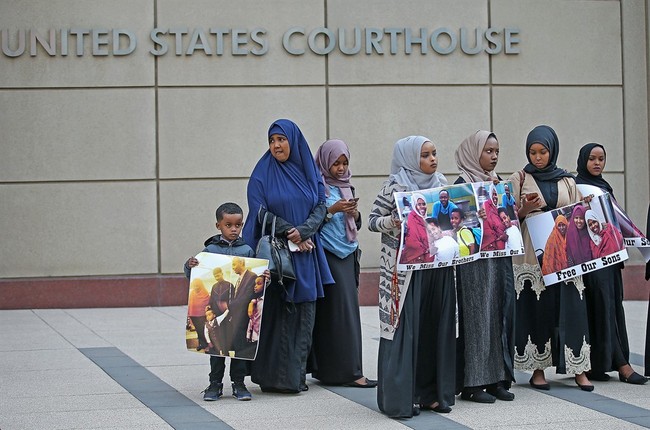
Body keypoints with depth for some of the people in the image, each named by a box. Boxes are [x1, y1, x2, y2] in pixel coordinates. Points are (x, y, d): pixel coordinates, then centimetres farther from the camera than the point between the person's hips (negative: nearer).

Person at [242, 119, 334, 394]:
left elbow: (321, 207, 4)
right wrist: (289, 233, -13)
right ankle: (275, 377, -3)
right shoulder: (262, 174, 2)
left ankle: (297, 374, 6)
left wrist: (303, 231, -13)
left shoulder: (309, 172, 10)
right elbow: (261, 212, -5)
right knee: (275, 311, -6)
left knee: (303, 312, 1)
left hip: (307, 251, 3)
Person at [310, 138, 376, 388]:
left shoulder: (346, 187, 16)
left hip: (347, 253, 7)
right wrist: (332, 210, -17)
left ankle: (326, 368, 7)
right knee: (340, 309, -11)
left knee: (347, 307, 3)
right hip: (326, 253, -7)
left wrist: (354, 214, -2)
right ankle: (347, 370, -11)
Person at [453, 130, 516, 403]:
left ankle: (498, 379, 11)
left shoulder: (497, 182, 16)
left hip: (500, 256, 7)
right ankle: (473, 383, -1)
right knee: (477, 316, -6)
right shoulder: (463, 183, -5)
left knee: (501, 314, 5)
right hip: (475, 260, -7)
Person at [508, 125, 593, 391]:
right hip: (531, 256, -2)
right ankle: (538, 369, 8)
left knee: (570, 307, -4)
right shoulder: (519, 179, 5)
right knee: (536, 309, -2)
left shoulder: (567, 181, 12)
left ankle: (578, 369, 0)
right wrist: (525, 210, -16)